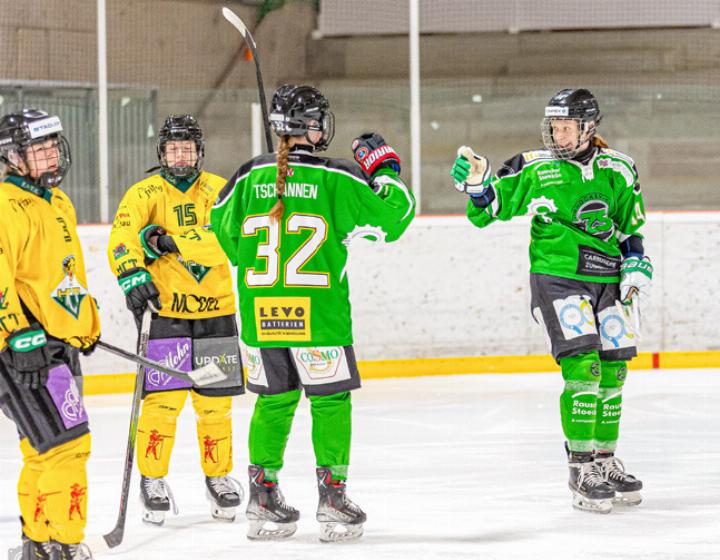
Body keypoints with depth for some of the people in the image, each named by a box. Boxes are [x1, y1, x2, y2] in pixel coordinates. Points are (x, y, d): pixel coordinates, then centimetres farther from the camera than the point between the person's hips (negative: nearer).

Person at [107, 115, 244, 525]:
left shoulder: (218, 190, 4)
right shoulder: (145, 193, 1)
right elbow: (122, 237, -14)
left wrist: (169, 241, -24)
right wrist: (132, 274, -32)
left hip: (215, 310, 2)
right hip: (166, 310, -2)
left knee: (215, 402, 6)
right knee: (163, 400, -8)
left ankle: (219, 476, 23)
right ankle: (153, 481, 6)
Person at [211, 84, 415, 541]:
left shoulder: (250, 176, 2)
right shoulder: (339, 179, -8)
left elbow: (224, 234, 14)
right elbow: (393, 219, -3)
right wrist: (385, 169, 11)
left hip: (260, 311, 4)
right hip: (318, 312, -4)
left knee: (274, 398, 15)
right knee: (330, 400, 6)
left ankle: (263, 495, 17)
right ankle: (332, 495, 5)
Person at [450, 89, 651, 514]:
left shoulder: (617, 170, 7)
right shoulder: (534, 168, 0)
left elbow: (632, 227, 16)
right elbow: (491, 209, 2)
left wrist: (637, 266, 4)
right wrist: (478, 185, -17)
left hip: (607, 281, 4)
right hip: (556, 279, -4)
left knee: (613, 372, 8)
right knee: (583, 367, -15)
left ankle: (606, 462, 24)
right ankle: (583, 470, -11)